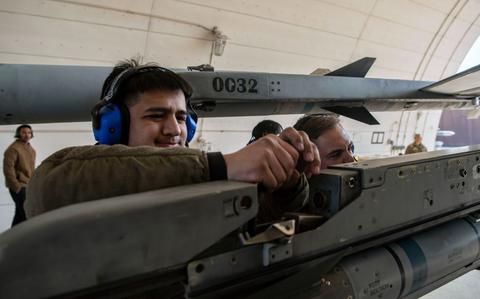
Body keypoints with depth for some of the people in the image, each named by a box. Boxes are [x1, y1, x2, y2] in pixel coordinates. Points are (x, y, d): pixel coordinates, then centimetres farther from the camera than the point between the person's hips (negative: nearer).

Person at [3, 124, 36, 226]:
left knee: (20, 212, 14)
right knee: (25, 212, -9)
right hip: (19, 186, -8)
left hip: (28, 186, 8)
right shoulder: (13, 148, -11)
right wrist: (16, 186, -18)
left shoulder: (31, 150, 15)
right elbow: (8, 168, -16)